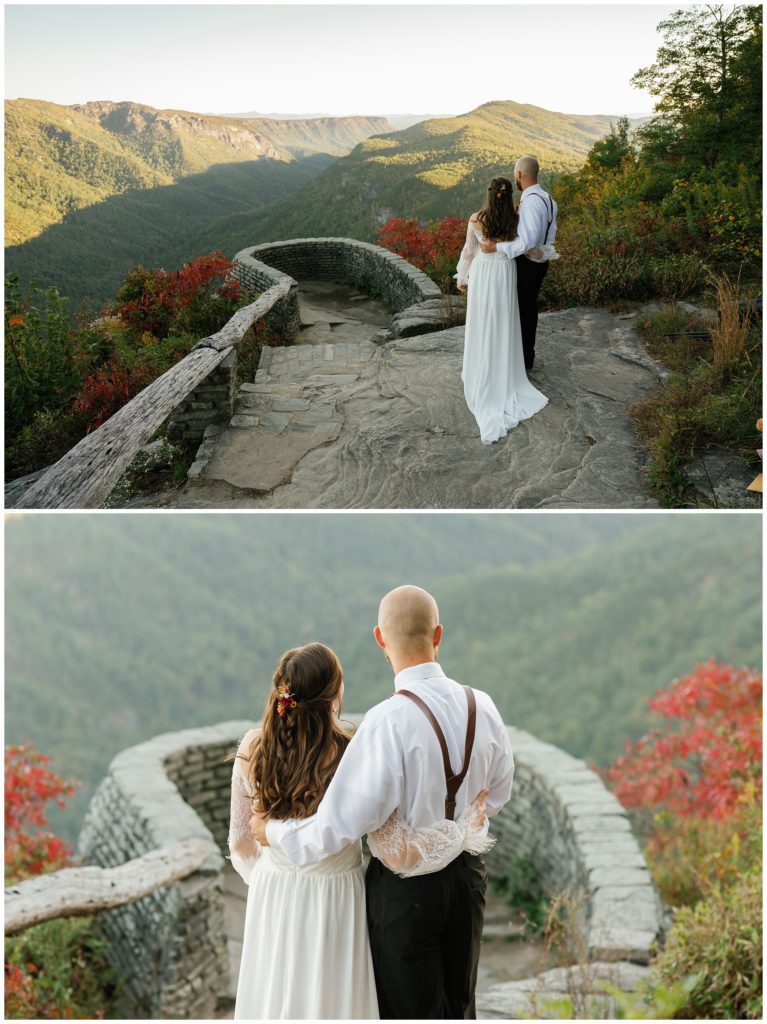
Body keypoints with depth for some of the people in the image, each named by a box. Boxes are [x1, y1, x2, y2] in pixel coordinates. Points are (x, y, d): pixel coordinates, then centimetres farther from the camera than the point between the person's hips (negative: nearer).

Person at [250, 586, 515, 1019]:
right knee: (459, 1006, 24)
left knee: (410, 1011, 15)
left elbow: (339, 825, -24)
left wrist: (273, 831, -7)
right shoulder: (482, 707, -11)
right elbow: (498, 793, 6)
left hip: (405, 889, -5)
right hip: (467, 876, 5)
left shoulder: (388, 722, -28)